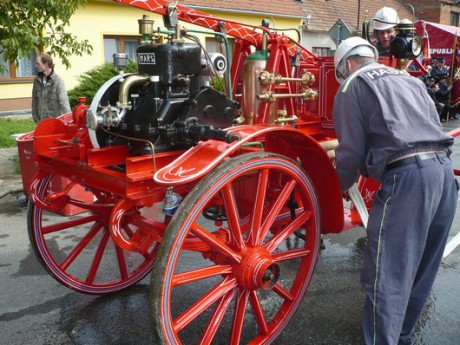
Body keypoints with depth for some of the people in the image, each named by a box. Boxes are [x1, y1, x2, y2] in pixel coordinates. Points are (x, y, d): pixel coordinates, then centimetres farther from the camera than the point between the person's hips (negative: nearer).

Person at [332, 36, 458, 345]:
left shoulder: (352, 86, 6)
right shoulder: (411, 80, 28)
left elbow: (351, 148, -1)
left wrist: (344, 183, 17)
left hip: (407, 175, -8)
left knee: (387, 275, -1)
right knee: (421, 270, 19)